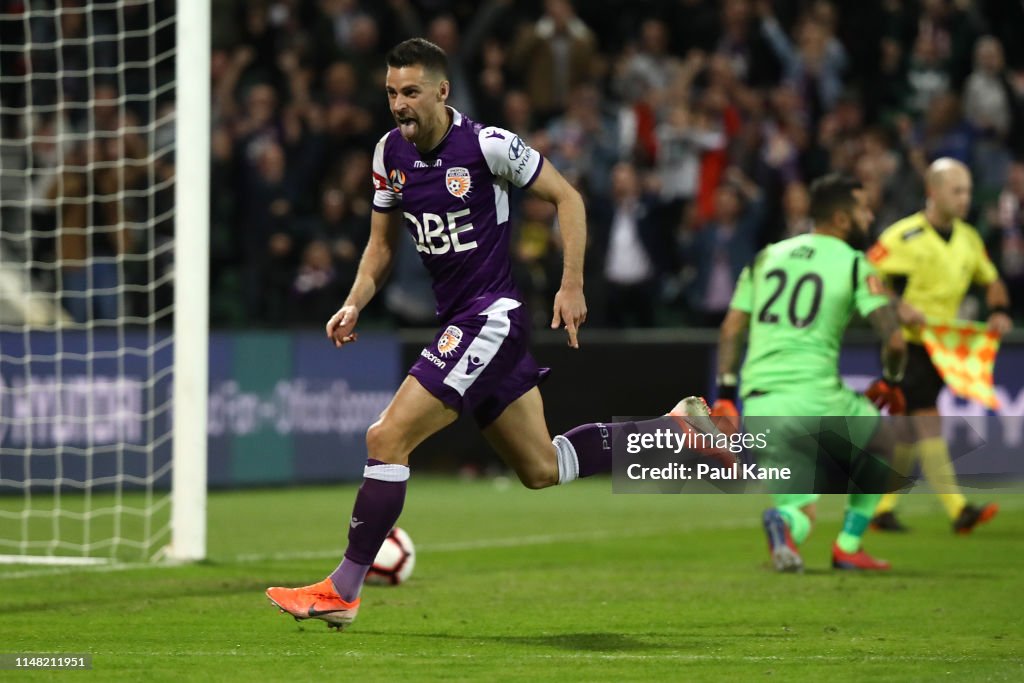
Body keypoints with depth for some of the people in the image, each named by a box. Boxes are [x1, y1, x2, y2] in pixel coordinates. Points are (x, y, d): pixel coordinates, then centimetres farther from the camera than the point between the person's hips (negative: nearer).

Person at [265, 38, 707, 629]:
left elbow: (567, 198, -5)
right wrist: (354, 305, 0)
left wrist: (572, 286, -10)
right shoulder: (391, 153, 6)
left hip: (493, 315, -8)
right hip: (458, 320, 8)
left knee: (388, 438, -15)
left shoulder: (487, 145, -14)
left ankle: (343, 591, -9)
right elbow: (383, 244, 17)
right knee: (542, 470, 14)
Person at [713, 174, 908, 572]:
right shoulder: (855, 266, 1)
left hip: (758, 404, 4)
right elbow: (894, 340, -7)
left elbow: (731, 328, 14)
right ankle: (848, 547, 16)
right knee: (878, 443, 28)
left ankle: (786, 522, -23)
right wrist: (892, 383, 12)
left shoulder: (767, 256, 17)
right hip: (814, 394, -4)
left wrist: (725, 394, 16)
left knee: (801, 513, 14)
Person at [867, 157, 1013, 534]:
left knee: (909, 430, 10)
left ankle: (881, 507, 20)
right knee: (926, 420, -14)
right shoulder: (903, 237, -13)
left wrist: (999, 311, 0)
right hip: (905, 344, -7)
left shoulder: (968, 239, 8)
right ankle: (958, 510, -20)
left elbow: (992, 281, 20)